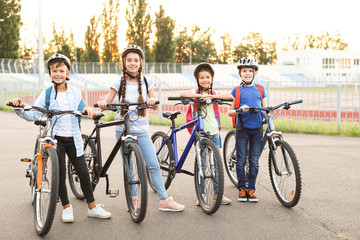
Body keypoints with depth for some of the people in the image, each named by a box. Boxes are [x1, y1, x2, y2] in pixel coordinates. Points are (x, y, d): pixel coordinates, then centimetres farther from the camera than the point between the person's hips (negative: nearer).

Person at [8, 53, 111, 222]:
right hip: (56, 138, -2)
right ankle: (66, 207, 17)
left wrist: (87, 110, -5)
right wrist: (19, 108, -22)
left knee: (83, 172, 4)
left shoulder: (75, 93, 6)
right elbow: (33, 115, -5)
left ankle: (92, 207, 15)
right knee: (60, 174, 1)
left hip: (73, 138, 2)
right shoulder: (46, 94, -1)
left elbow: (81, 109, 17)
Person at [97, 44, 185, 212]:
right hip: (123, 130, -1)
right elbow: (108, 101, -2)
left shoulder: (146, 82, 3)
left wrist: (152, 101, -20)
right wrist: (102, 103, -25)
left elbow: (154, 103, 5)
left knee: (153, 165, -5)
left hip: (141, 130, 1)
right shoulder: (119, 83, -1)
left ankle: (164, 200, 1)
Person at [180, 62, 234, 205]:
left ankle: (217, 193, 14)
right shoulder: (195, 92, 2)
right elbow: (183, 94, -20)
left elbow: (230, 97, -7)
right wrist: (201, 96, -24)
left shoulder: (214, 93, 10)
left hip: (214, 132, 3)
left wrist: (211, 96, -16)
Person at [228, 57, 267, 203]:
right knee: (241, 160, 1)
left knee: (254, 161, 4)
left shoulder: (260, 89, 8)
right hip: (242, 129, -2)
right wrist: (240, 110, -19)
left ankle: (251, 189, 13)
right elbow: (230, 112, 1)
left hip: (257, 129, 2)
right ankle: (242, 189, 13)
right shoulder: (237, 90, 1)